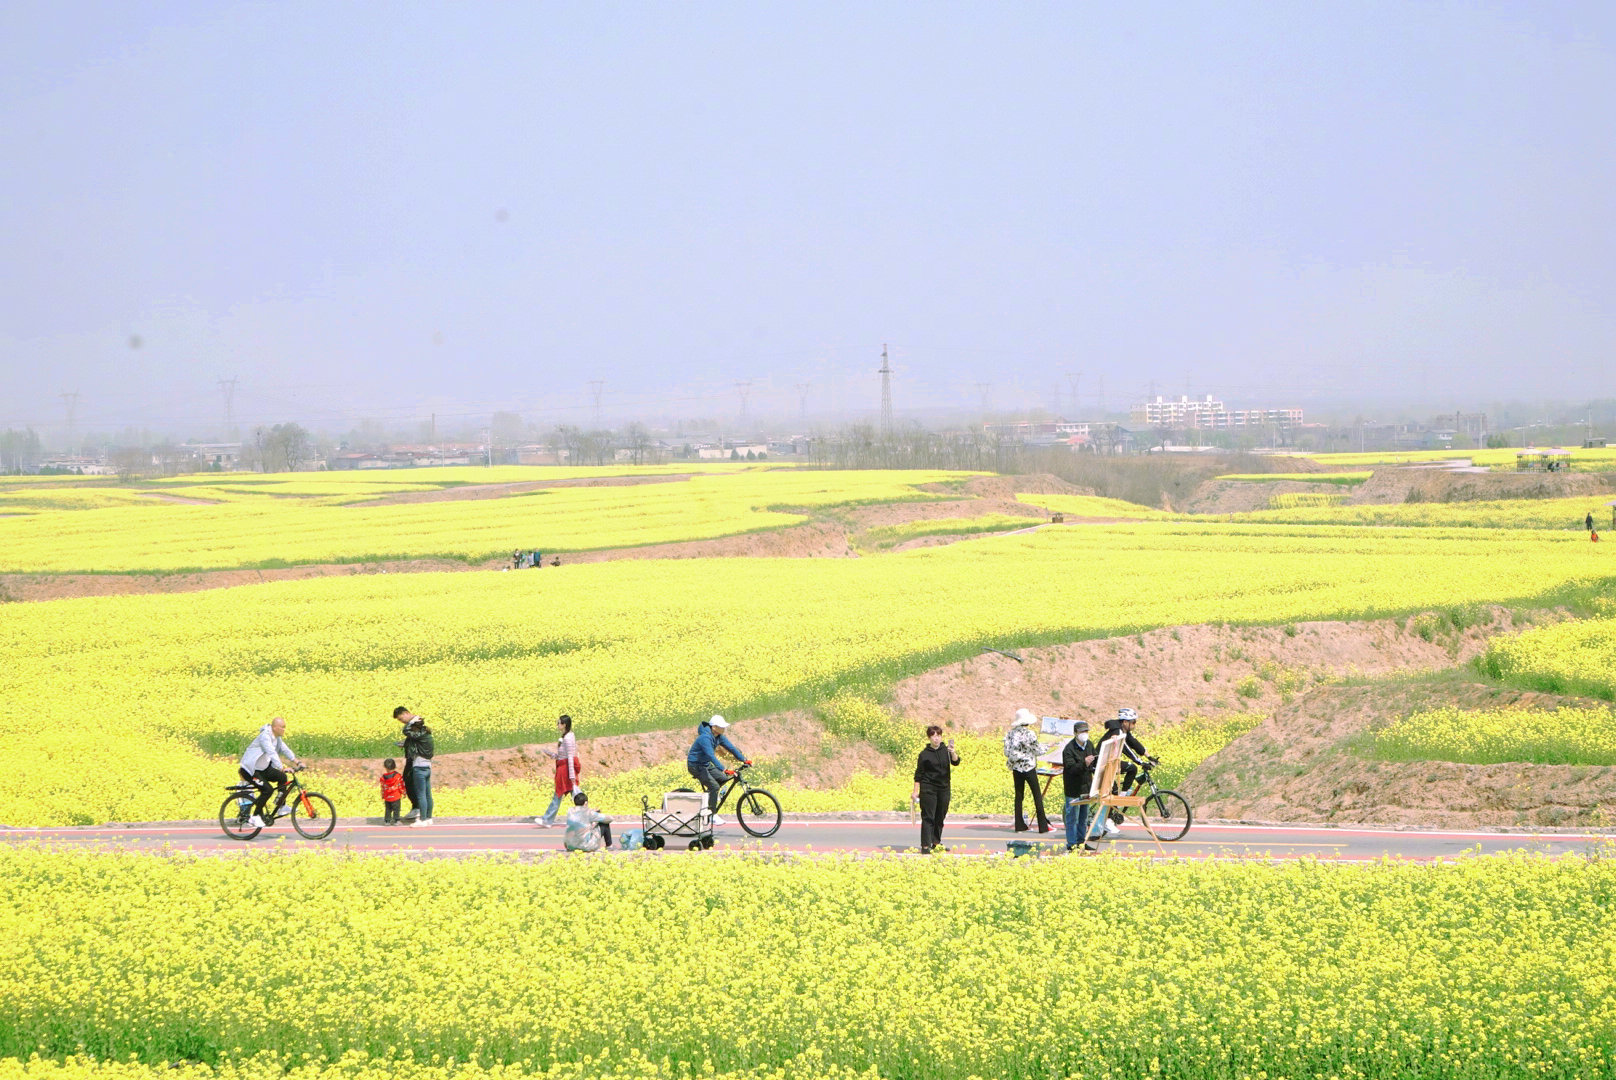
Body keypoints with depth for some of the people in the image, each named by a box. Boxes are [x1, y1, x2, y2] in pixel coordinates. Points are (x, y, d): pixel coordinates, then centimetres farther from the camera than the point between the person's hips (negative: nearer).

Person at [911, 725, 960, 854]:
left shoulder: (946, 751, 6)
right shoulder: (925, 754, -2)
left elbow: (955, 762, -9)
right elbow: (918, 774, 0)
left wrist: (953, 753, -29)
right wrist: (916, 791, -2)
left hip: (944, 788, 4)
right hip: (928, 788, -4)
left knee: (940, 817, 11)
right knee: (928, 817, -7)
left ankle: (936, 842, 23)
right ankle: (925, 846, -8)